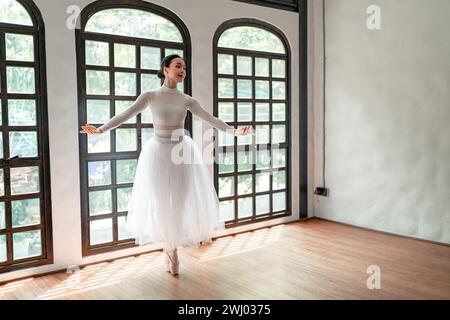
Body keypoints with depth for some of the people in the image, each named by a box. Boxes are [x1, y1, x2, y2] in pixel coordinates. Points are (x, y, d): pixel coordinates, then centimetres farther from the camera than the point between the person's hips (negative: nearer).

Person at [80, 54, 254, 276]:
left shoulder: (187, 100, 3)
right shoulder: (150, 96, -4)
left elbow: (210, 119, 1)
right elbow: (125, 115, -7)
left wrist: (234, 131, -7)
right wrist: (100, 130, -16)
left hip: (182, 151, 2)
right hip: (158, 152, -2)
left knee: (183, 199, 6)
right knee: (161, 200, 5)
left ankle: (172, 247, 27)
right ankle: (170, 247, 24)